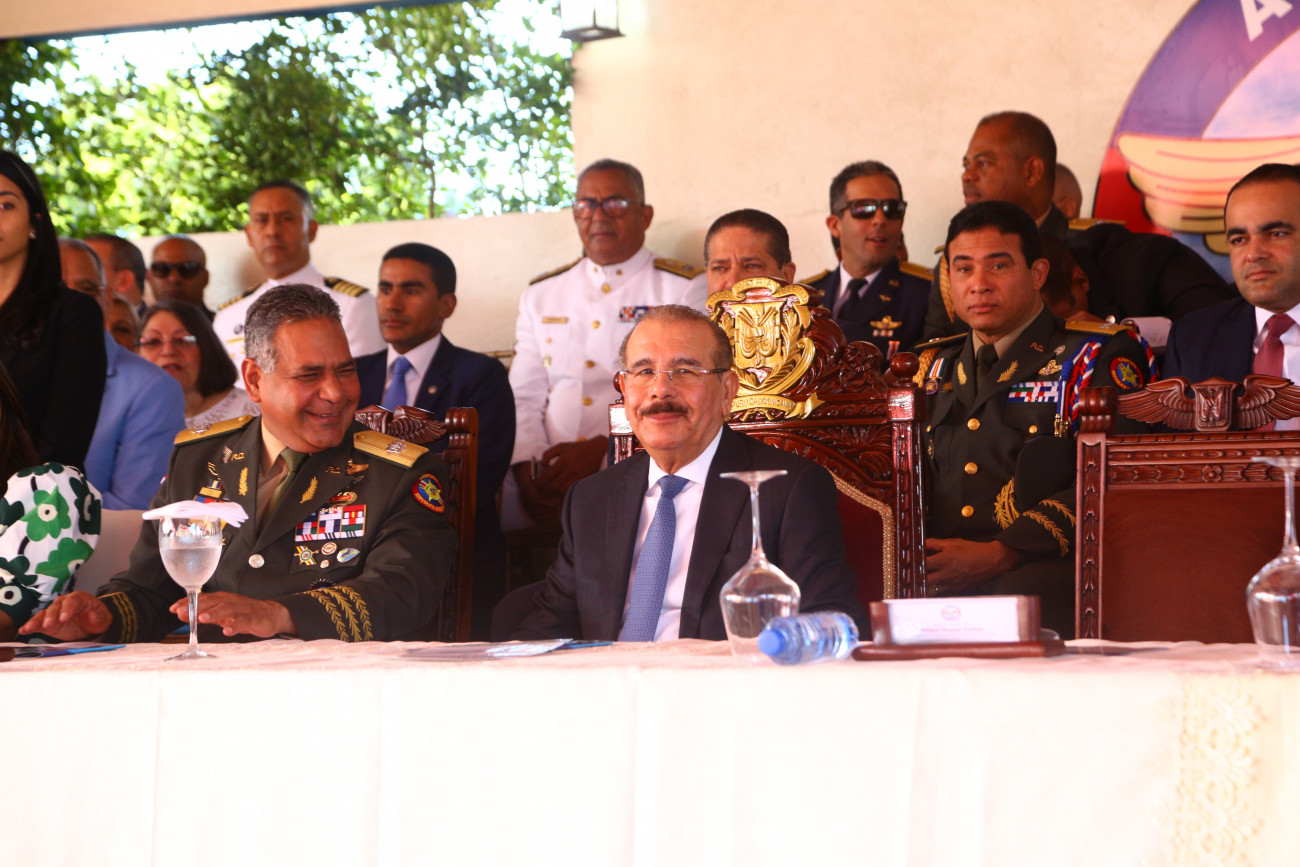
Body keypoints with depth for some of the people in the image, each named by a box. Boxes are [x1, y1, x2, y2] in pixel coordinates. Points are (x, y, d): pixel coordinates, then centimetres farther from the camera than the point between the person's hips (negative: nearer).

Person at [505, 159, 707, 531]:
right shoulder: (541, 294, 22)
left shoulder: (685, 289, 6)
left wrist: (600, 451, -17)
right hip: (548, 470, 4)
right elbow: (524, 396, 15)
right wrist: (526, 466, -7)